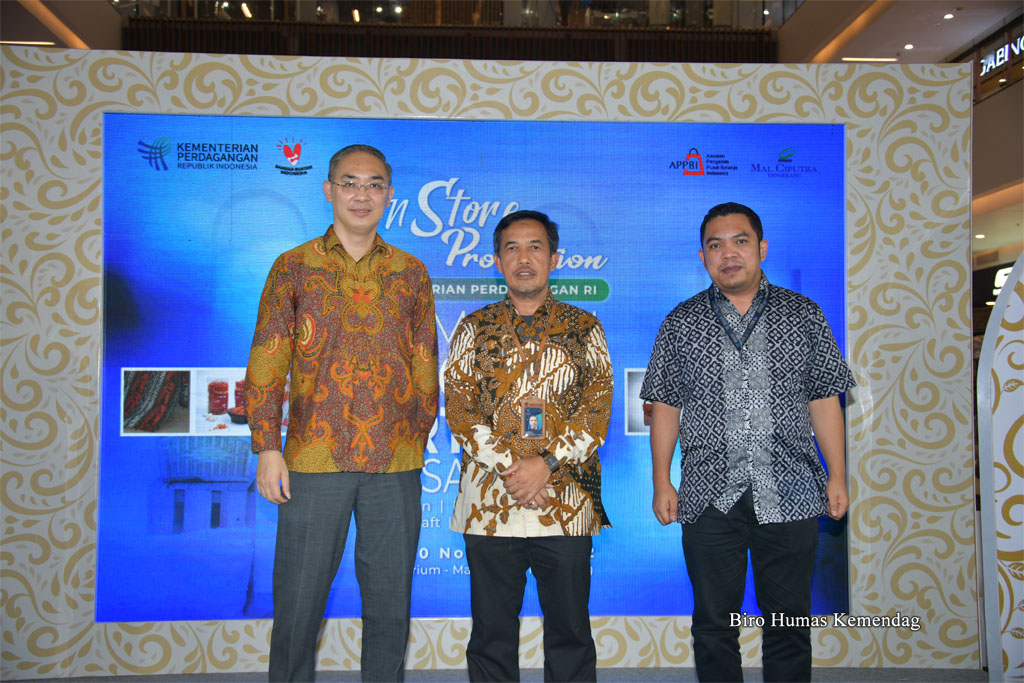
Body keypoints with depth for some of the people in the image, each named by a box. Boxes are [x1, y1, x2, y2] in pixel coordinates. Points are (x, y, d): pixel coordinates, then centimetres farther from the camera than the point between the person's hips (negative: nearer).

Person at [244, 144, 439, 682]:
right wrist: (267, 448, -5)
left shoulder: (411, 273, 10)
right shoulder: (293, 268, 5)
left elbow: (426, 366, 12)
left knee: (390, 602, 10)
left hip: (396, 465, 2)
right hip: (314, 460, -1)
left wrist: (419, 439, 7)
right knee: (298, 602, 7)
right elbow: (265, 365, 2)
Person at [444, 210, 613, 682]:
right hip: (488, 504, 1)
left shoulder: (584, 328, 8)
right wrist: (509, 466, -11)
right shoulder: (474, 329, 9)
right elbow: (459, 410, 1)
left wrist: (546, 463, -13)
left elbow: (597, 410, 0)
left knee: (570, 632, 8)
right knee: (491, 634, 9)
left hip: (566, 505, 0)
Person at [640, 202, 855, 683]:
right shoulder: (681, 323, 7)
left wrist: (837, 476, 2)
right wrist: (661, 483, 1)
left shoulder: (803, 314, 7)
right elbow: (665, 406, 7)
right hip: (710, 498, 0)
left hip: (790, 495, 0)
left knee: (789, 624, 8)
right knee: (714, 625, 8)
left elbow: (824, 401, 8)